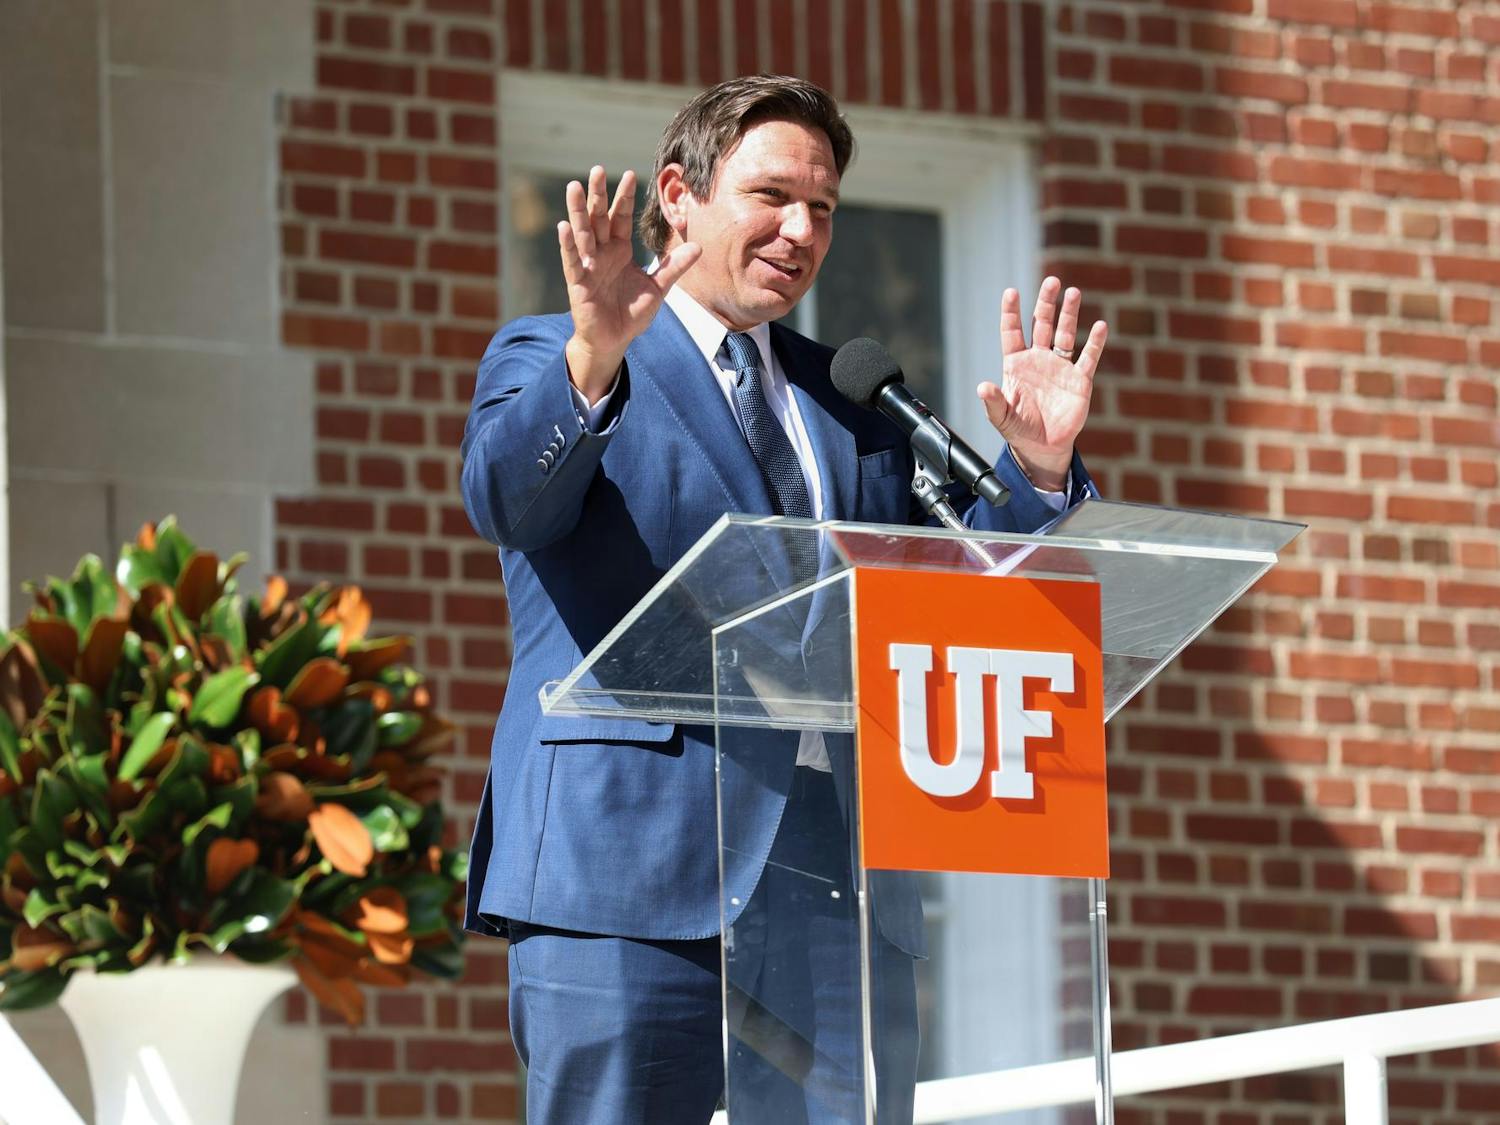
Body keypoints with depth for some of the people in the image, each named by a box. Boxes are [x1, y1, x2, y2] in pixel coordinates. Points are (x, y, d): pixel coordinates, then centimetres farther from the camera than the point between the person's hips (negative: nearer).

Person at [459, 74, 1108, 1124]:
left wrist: (1037, 469, -2)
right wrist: (593, 359, -33)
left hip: (844, 881, 5)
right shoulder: (546, 359, 9)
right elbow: (506, 500, -13)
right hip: (635, 877, -4)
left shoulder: (858, 399, 24)